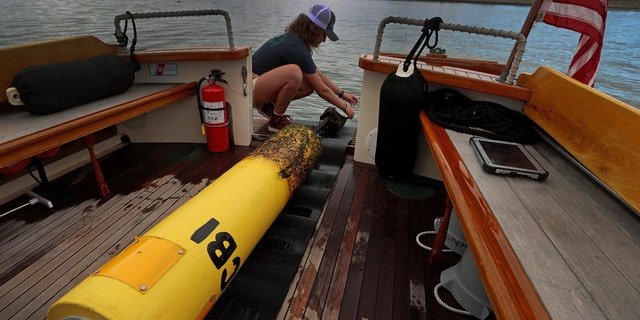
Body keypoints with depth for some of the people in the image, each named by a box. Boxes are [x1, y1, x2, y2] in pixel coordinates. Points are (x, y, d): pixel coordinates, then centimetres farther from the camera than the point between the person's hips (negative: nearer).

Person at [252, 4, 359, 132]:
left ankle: (269, 106, 10)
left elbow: (318, 75, 17)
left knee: (310, 85, -1)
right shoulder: (297, 48, -21)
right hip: (249, 88, -9)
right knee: (294, 71, -33)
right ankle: (276, 120, -14)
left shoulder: (292, 38, 8)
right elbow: (322, 90, -15)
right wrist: (345, 107, -2)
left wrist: (342, 94, 18)